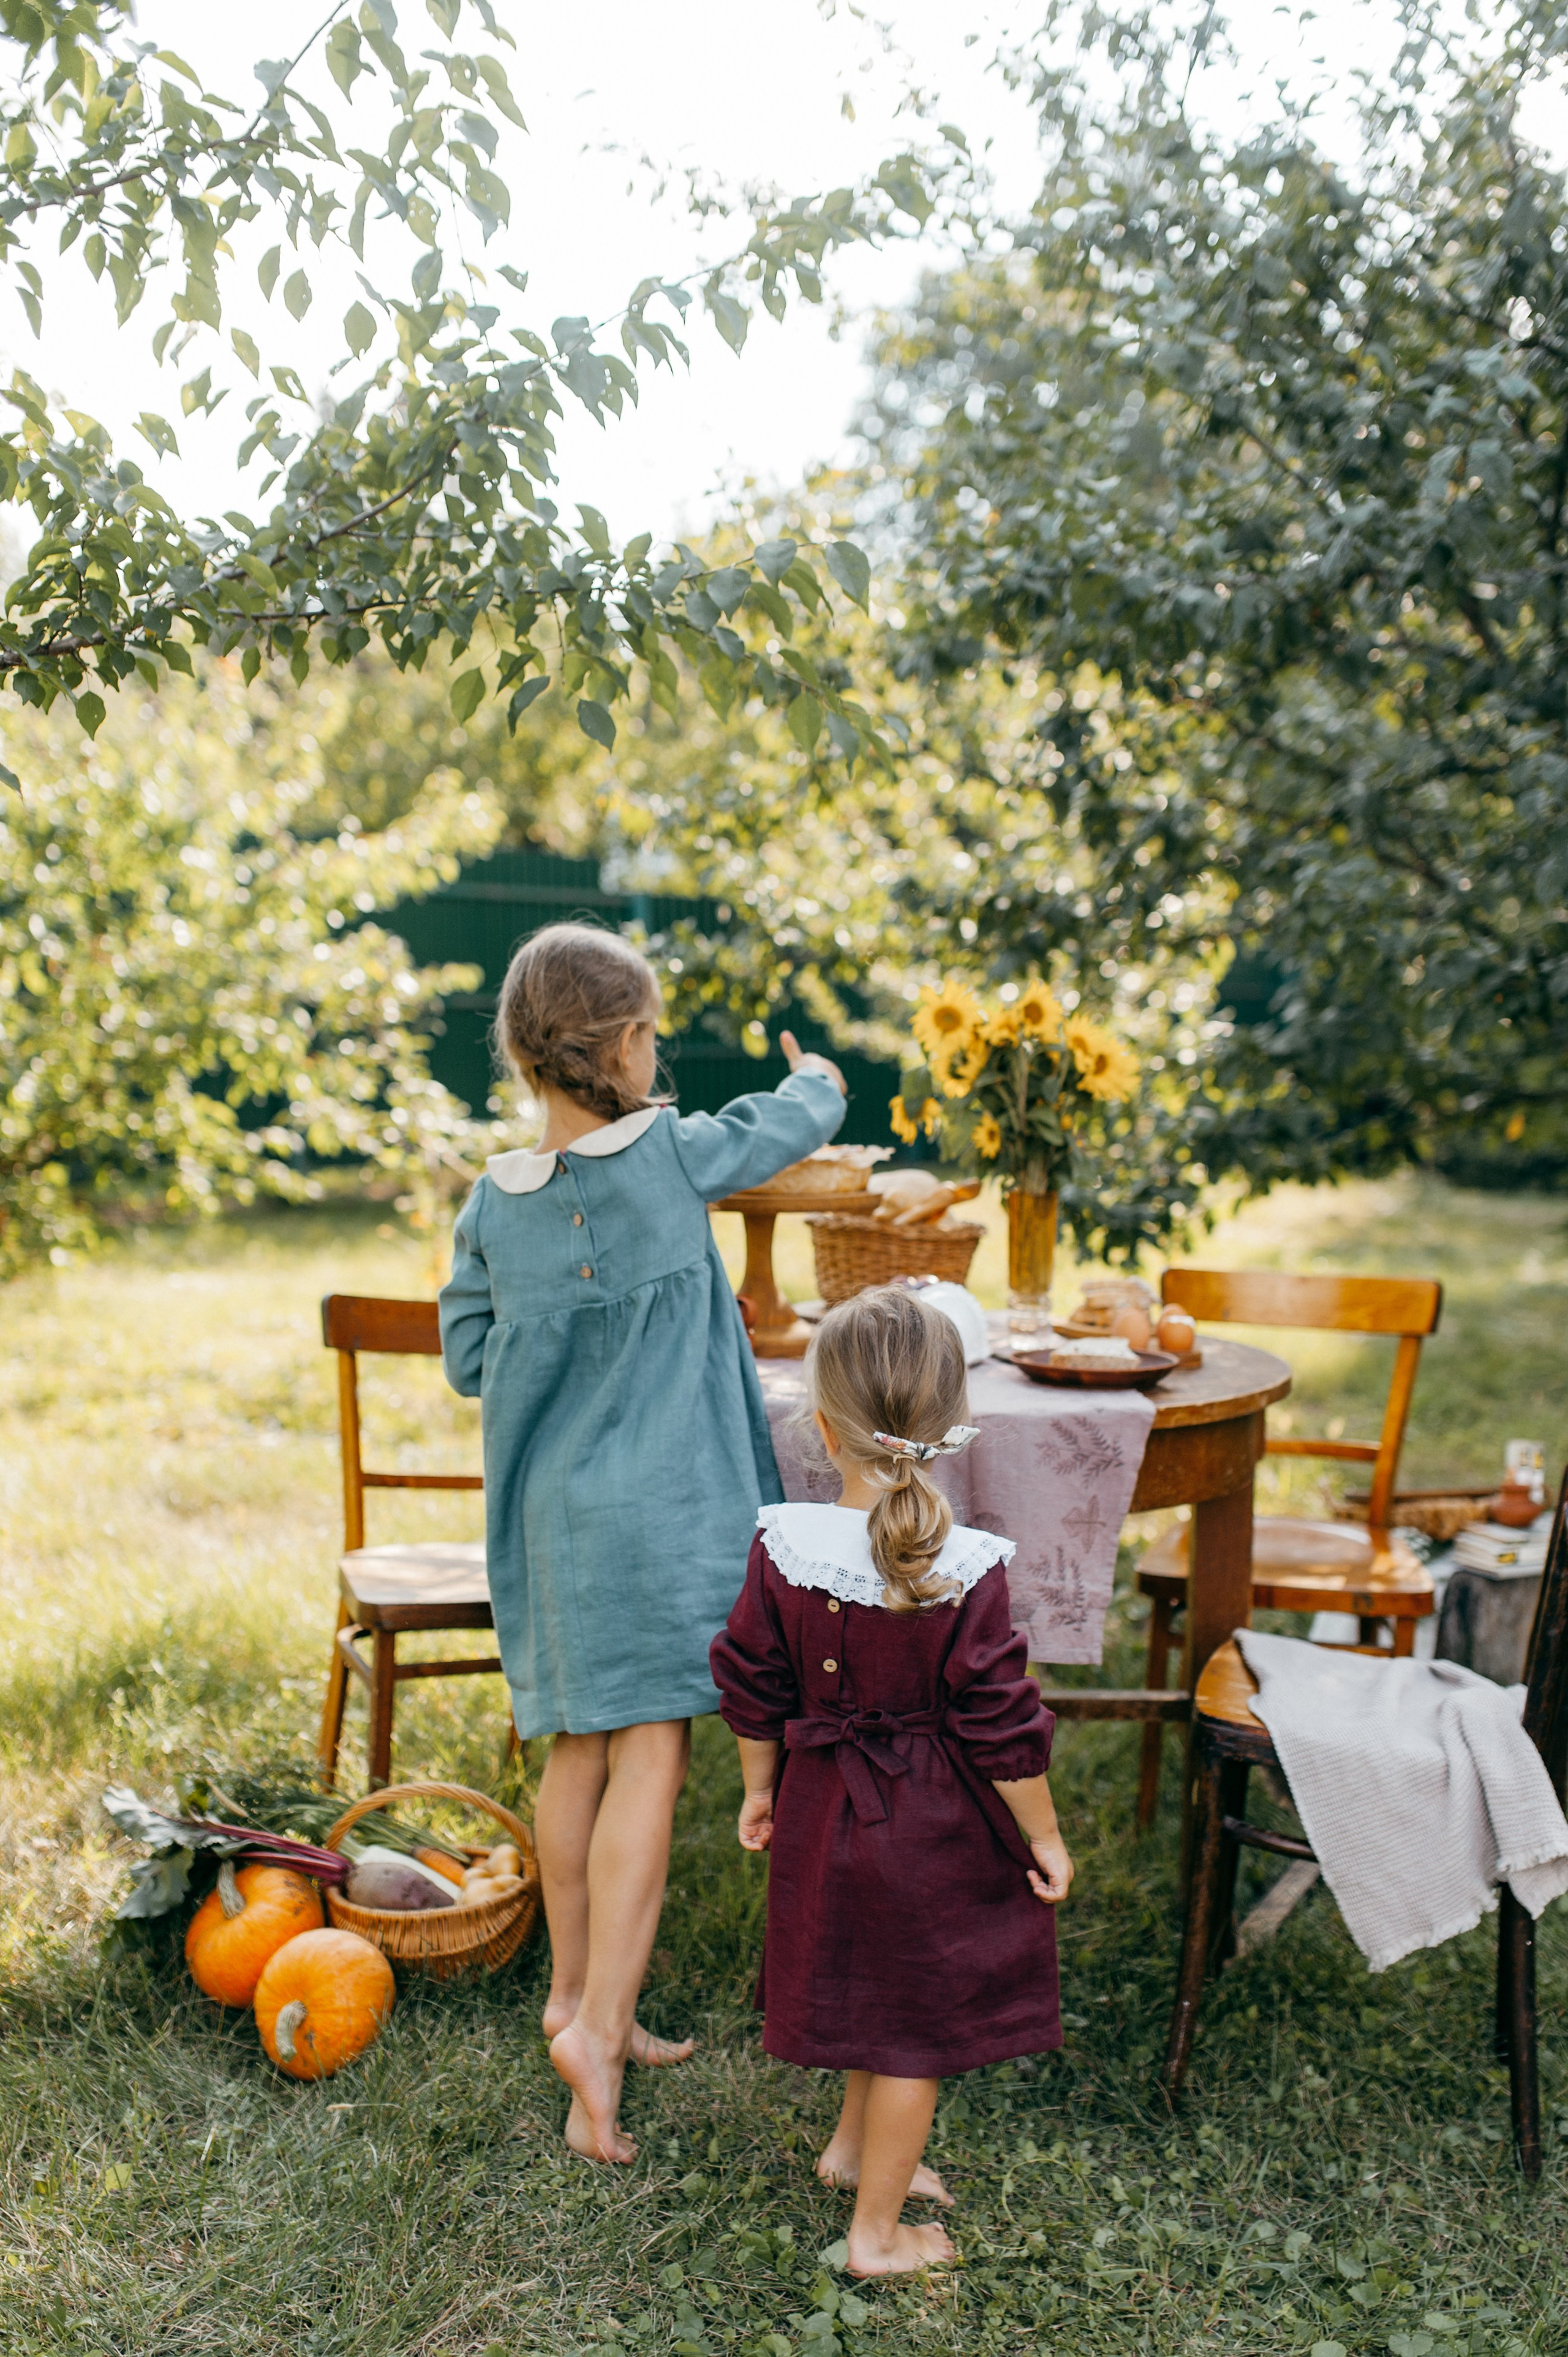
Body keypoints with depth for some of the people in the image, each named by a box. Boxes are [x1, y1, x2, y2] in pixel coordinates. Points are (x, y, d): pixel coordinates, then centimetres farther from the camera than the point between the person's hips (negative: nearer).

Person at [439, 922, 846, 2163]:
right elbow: (798, 1121, 5)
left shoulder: (494, 1202, 0)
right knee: (650, 1760, -3)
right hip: (656, 1504, -5)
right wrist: (816, 1074, 28)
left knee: (580, 1753, 16)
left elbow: (470, 1360, 7)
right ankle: (599, 2022, -9)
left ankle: (577, 1987, 28)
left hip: (547, 1508, 5)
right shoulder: (670, 1156, -12)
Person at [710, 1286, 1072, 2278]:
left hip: (823, 1813, 4)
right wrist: (1044, 1837, -3)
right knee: (915, 2025, 13)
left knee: (875, 1996, 28)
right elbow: (1001, 1727, -17)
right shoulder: (967, 1572, -23)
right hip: (932, 1835, -4)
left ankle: (855, 2147, 49)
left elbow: (755, 1692, -2)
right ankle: (877, 2232, 27)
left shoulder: (783, 1547, -13)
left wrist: (761, 1790, 14)